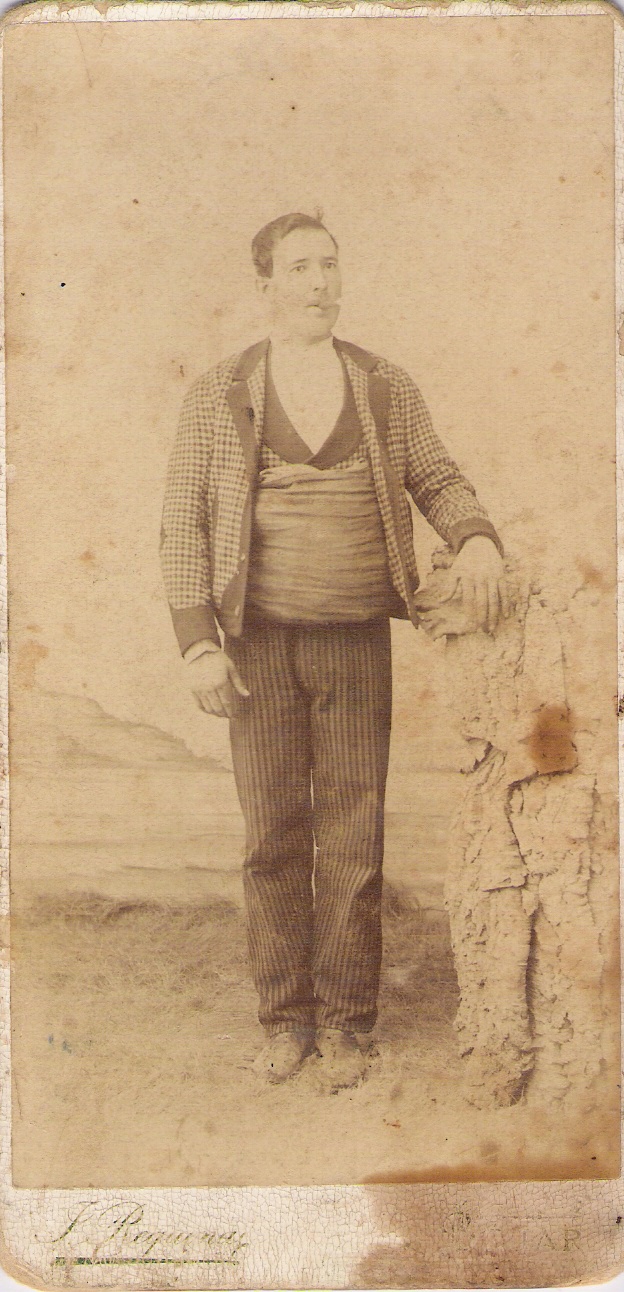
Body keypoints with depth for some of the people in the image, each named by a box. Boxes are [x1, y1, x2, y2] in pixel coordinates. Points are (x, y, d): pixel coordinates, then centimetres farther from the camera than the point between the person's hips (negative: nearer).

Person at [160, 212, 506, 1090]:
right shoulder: (217, 397, 1)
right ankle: (286, 1018, 22)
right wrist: (199, 643, -7)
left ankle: (344, 1023, 19)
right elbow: (183, 524, 1)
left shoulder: (387, 389, 5)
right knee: (273, 838, 6)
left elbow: (437, 480, 10)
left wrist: (476, 538, -13)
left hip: (358, 645, 1)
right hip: (260, 647, 0)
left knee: (353, 842, 4)